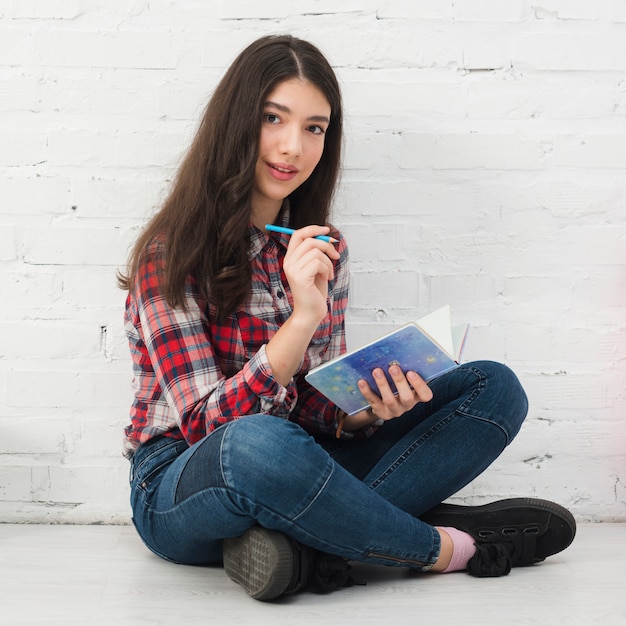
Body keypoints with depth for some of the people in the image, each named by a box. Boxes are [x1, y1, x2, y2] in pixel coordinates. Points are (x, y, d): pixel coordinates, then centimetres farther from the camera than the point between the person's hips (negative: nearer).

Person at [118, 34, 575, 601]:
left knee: (494, 387, -6)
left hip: (292, 471, 6)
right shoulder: (171, 255, -11)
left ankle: (310, 543, -23)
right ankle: (445, 549, -16)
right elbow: (206, 424, -18)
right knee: (259, 444, -43)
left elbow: (317, 410, 5)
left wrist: (370, 408, -19)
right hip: (181, 491, -5)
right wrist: (302, 319, -30)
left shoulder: (323, 249, 6)